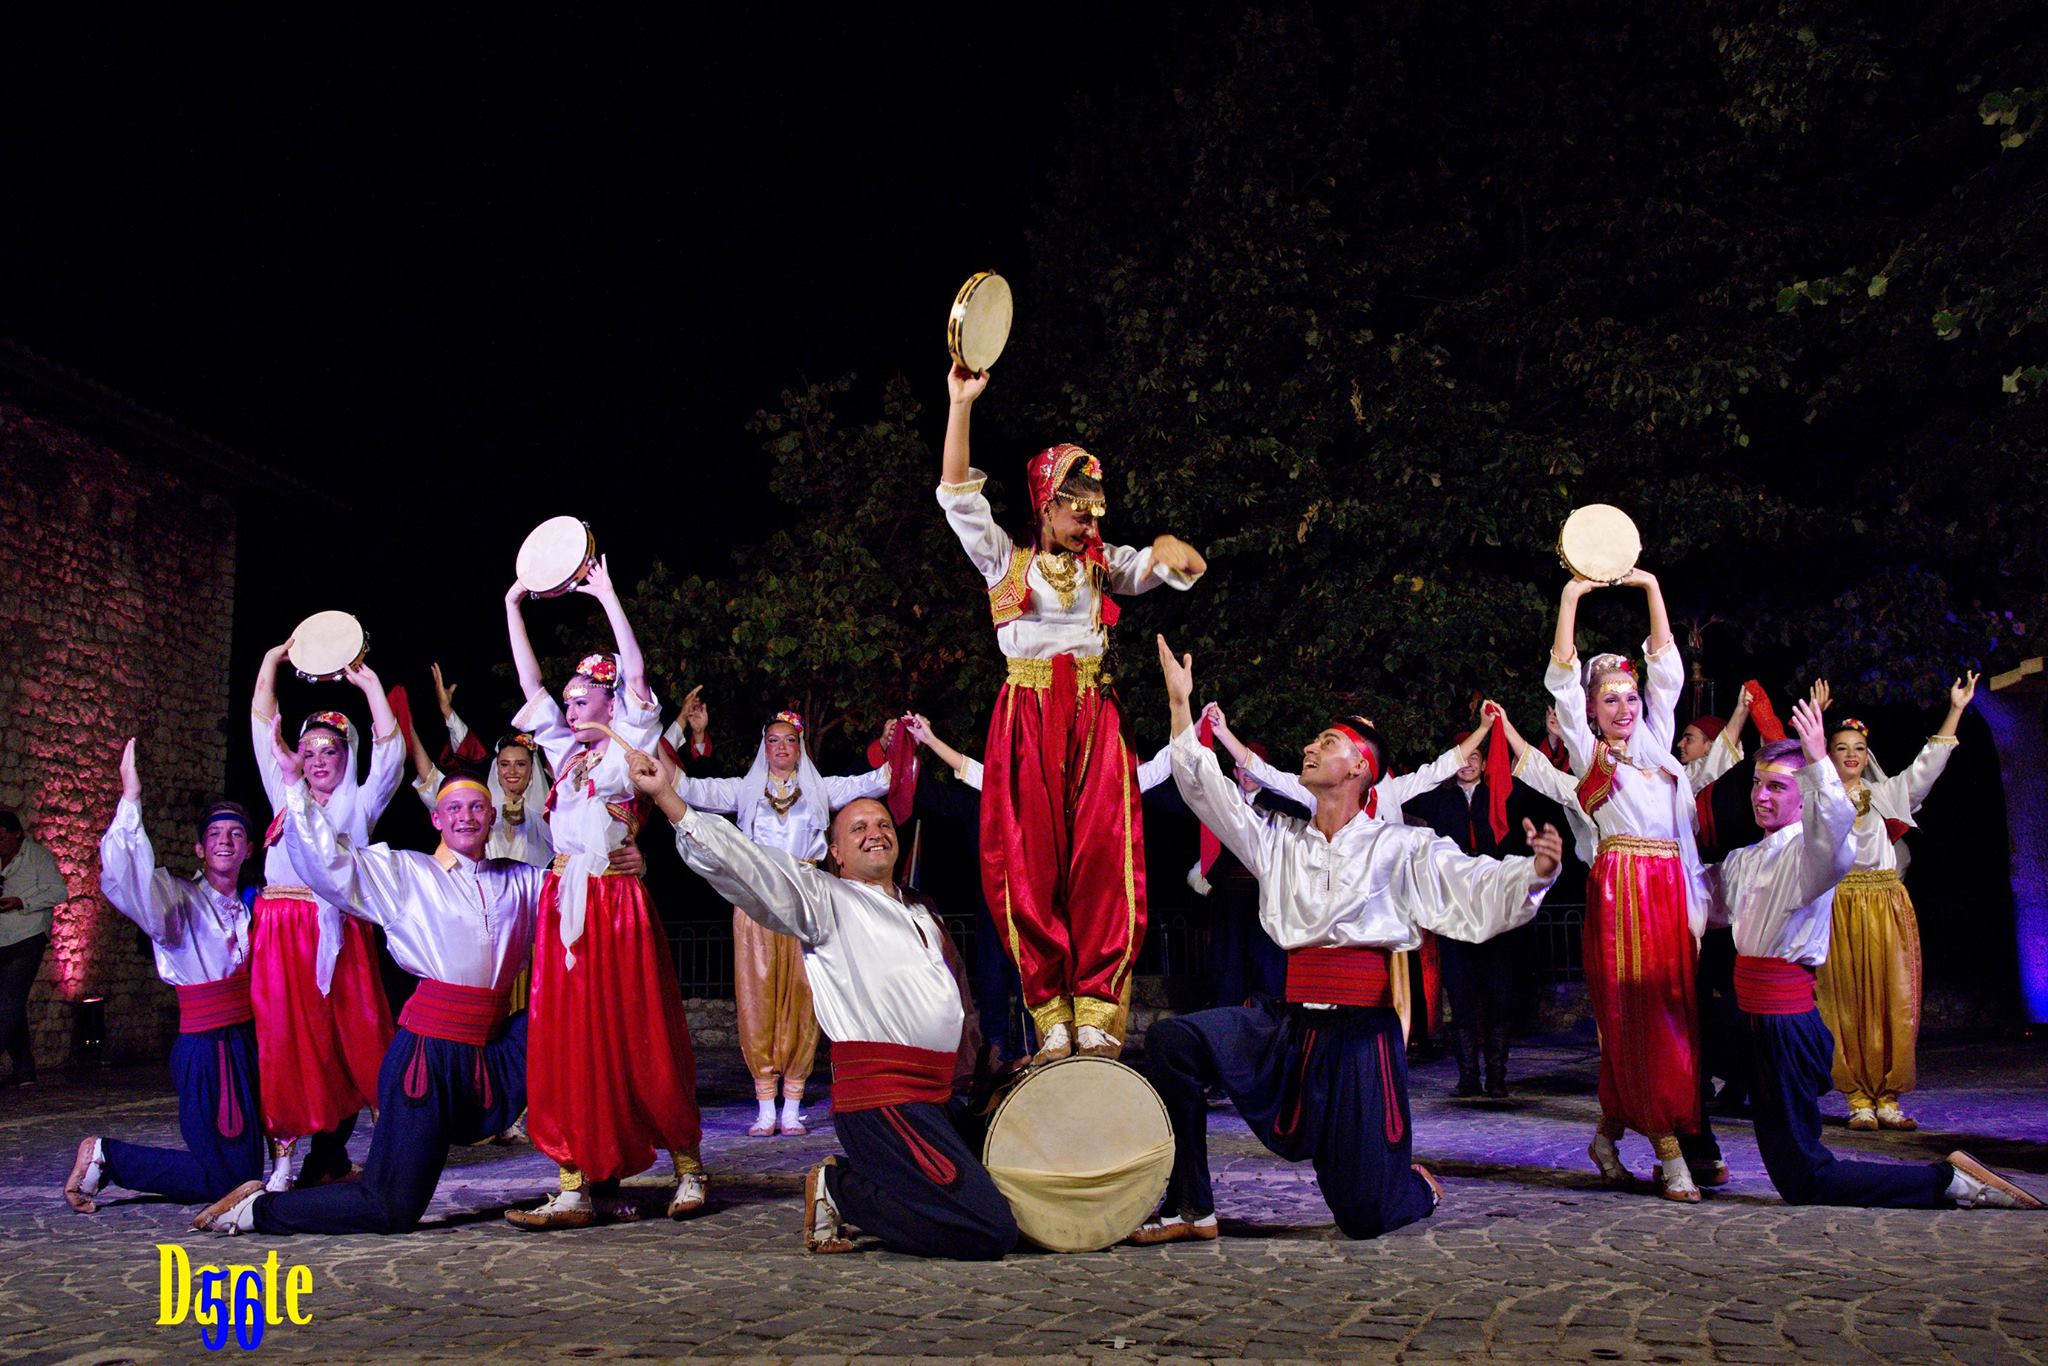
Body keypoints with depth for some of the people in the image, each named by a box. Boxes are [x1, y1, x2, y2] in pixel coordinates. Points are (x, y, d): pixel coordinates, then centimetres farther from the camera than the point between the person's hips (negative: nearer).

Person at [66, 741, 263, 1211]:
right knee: (224, 1181, -6)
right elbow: (121, 877, -26)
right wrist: (130, 798, -29)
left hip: (249, 1040, 7)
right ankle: (105, 1155, 6)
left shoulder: (250, 906, 13)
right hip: (206, 1047, -7)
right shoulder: (179, 899, -7)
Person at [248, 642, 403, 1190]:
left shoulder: (359, 802, 13)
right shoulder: (284, 794, 20)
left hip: (339, 932, -2)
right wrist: (271, 663, 16)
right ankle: (285, 1153, -2)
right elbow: (262, 730, 19)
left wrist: (370, 684, 2)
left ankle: (330, 1153, 6)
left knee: (345, 1041, -3)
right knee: (283, 1039, -4)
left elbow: (390, 749, 2)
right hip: (281, 932, 2)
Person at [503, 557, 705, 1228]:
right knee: (568, 1042, 1)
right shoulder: (566, 751, 17)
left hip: (617, 902, -6)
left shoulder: (628, 747, 2)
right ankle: (582, 1183, 2)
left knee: (636, 1038, -3)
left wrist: (608, 597, -8)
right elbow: (531, 684, 19)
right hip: (565, 902, 6)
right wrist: (513, 609, 18)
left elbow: (637, 674, -9)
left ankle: (687, 1165, 9)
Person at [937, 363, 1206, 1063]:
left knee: (1101, 861, -8)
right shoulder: (1006, 559, 10)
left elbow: (1170, 564, 8)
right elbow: (959, 497, 0)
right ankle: (1052, 1021, -3)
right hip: (1026, 719, -2)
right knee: (1032, 865, -6)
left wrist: (1169, 551, -16)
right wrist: (961, 405, -7)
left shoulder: (1103, 565, 16)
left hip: (1093, 718, 2)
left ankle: (1095, 1015, -7)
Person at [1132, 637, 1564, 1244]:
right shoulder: (1279, 840, 15)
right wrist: (1181, 703, 8)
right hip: (1288, 1022, 4)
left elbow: (1477, 884, -6)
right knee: (1172, 1039, -20)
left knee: (1366, 1216, -5)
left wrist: (1536, 870, -26)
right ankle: (1189, 1205, -8)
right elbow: (1204, 787, 11)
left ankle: (1416, 1188, 34)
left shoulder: (1402, 846, 4)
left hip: (1362, 1030, -4)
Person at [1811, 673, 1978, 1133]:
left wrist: (1956, 709, 4)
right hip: (1838, 906, -3)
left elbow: (1928, 764, 9)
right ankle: (1858, 1098, 1)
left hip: (1887, 905, 3)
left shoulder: (1885, 794, 14)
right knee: (1845, 1003, -4)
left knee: (1894, 1000, -1)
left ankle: (1888, 1098, 5)